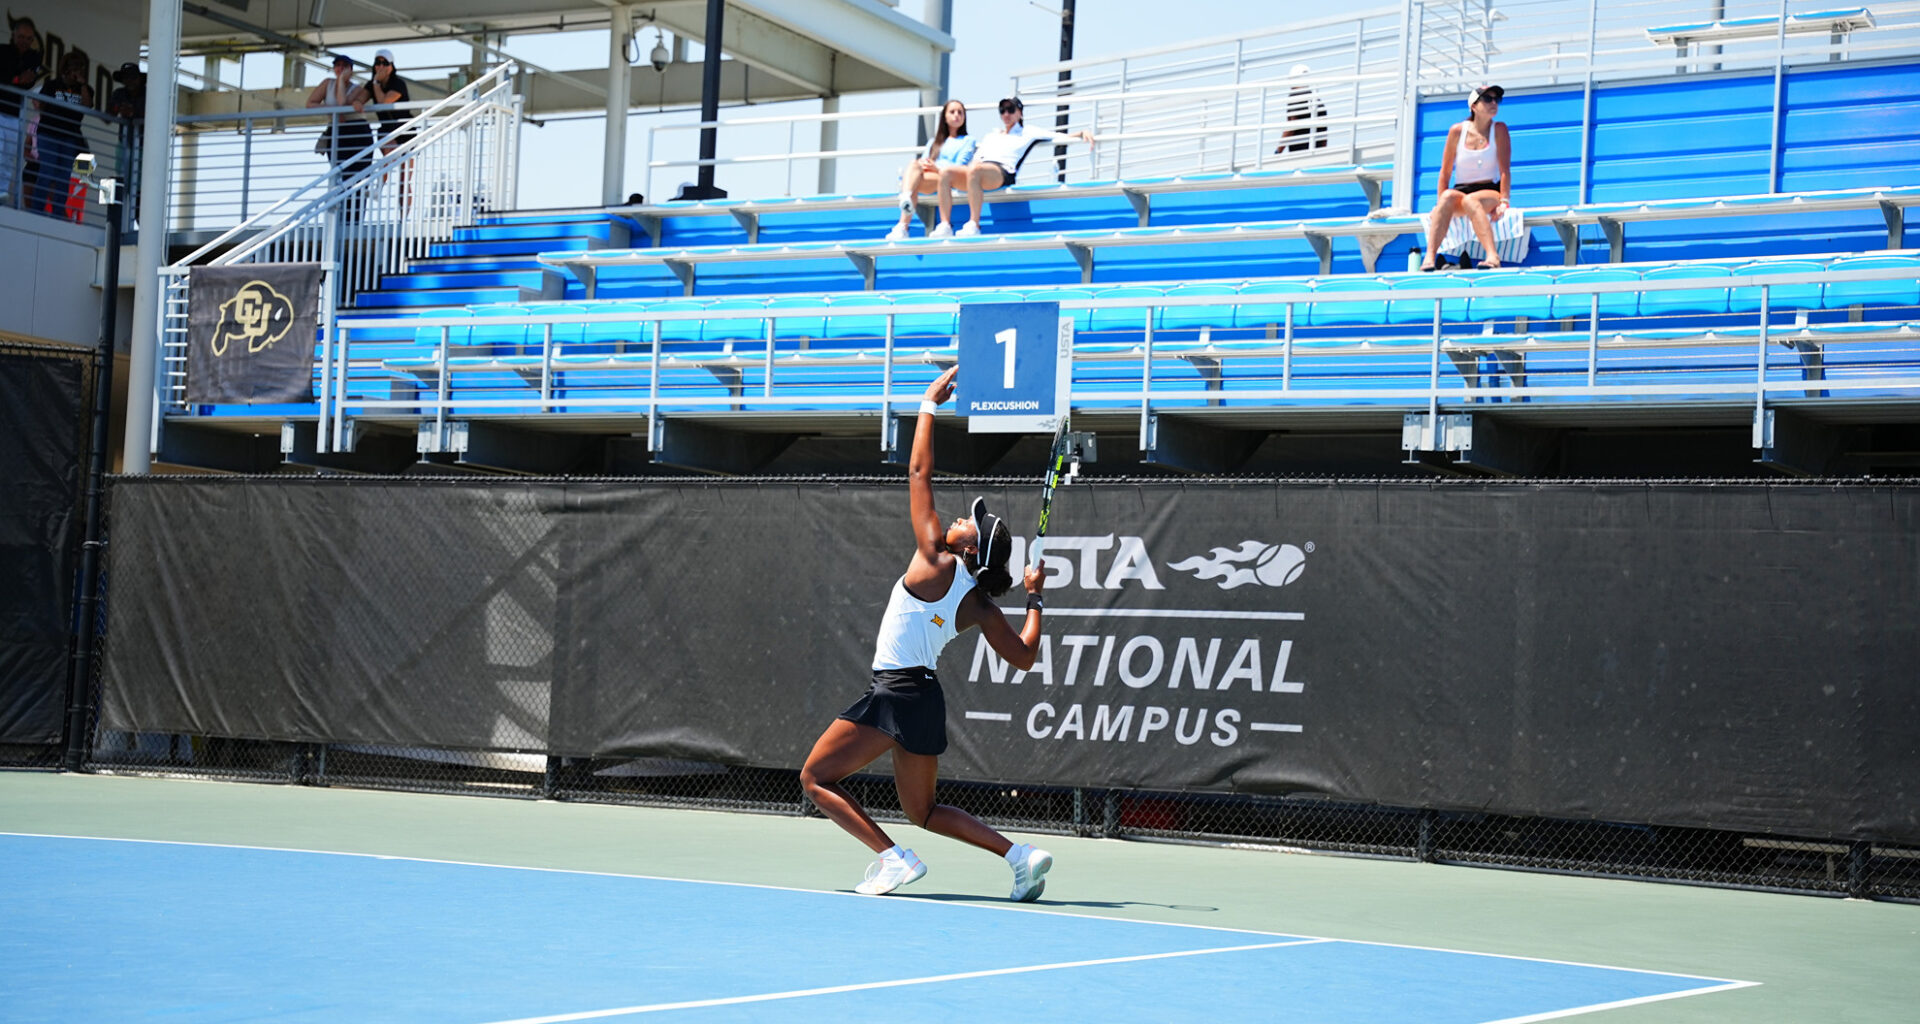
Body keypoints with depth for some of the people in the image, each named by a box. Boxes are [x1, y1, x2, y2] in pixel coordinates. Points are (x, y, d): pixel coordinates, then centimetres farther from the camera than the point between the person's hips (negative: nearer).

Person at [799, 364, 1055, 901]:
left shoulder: (936, 563, -12)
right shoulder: (980, 604, 3)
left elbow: (920, 474, -7)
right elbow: (1024, 657, 10)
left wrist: (929, 404, 0)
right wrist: (1034, 600, 19)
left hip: (895, 692, -7)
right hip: (926, 700, 7)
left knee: (817, 778, 4)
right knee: (923, 810, 19)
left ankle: (893, 857, -11)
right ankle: (1021, 854, 3)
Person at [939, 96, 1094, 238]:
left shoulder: (1029, 134, 23)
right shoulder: (990, 137, 37)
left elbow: (1063, 138, 17)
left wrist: (1082, 133, -1)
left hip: (1003, 172, -5)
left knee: (974, 171, -40)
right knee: (945, 173, -25)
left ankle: (973, 225, -41)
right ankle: (944, 227, -32)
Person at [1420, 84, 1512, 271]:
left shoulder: (1499, 129, 1)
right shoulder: (1457, 131, 4)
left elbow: (1504, 170, -5)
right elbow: (1445, 172, 5)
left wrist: (1504, 202, -17)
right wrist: (1440, 204, -6)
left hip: (1491, 193, -2)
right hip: (1462, 190, 2)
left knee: (1470, 201, -36)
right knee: (1449, 196, -34)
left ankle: (1493, 256, -53)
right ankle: (1430, 257, -47)